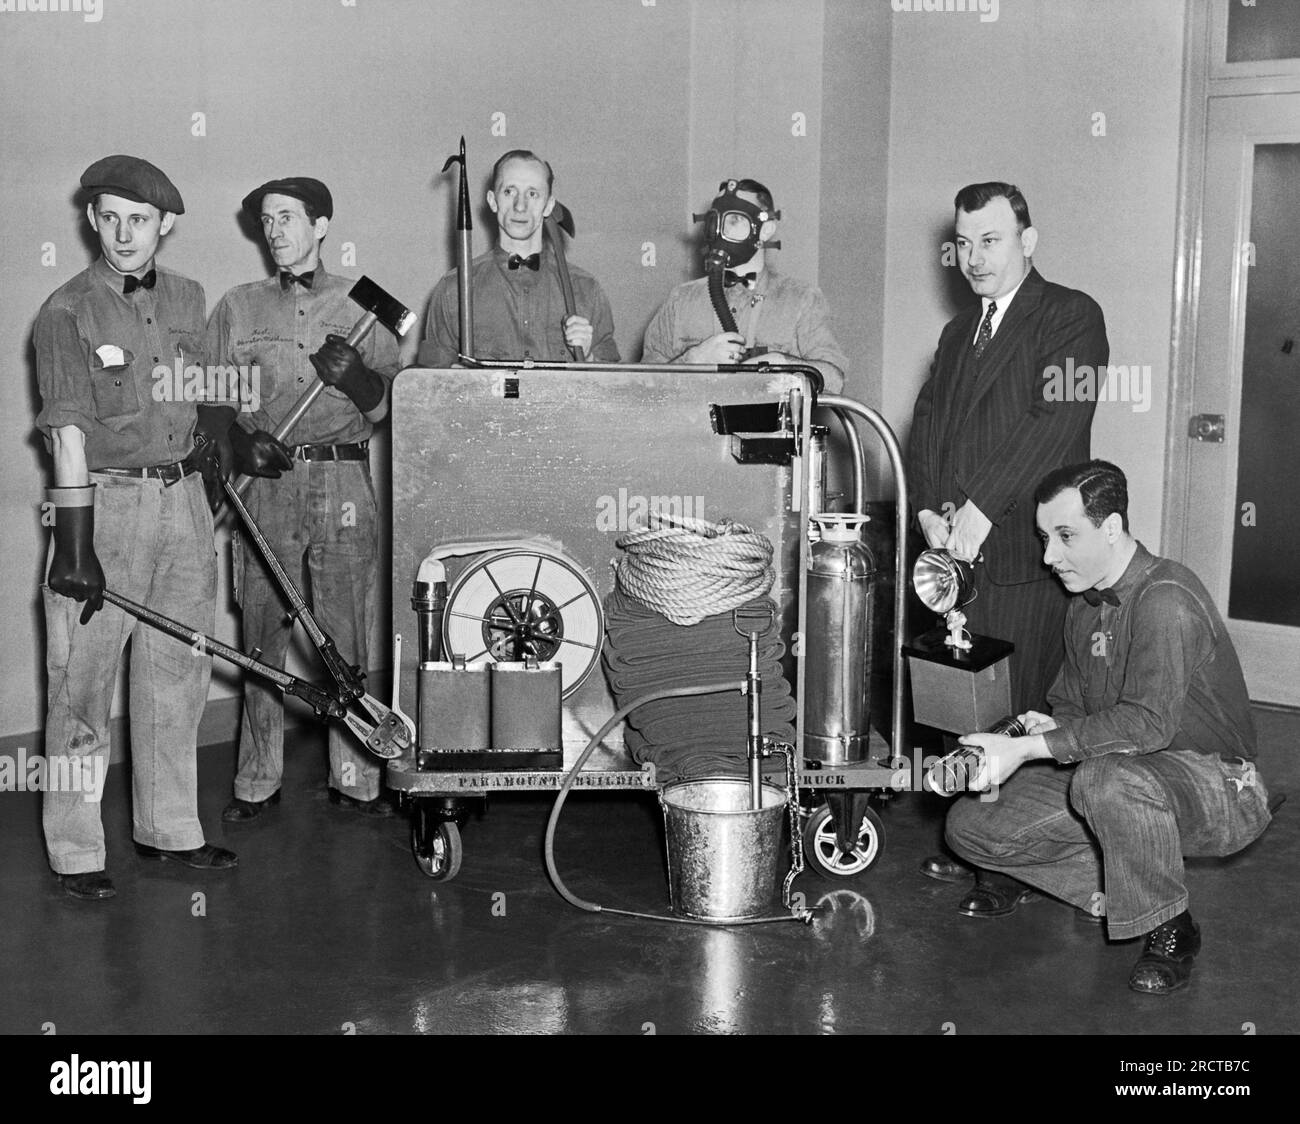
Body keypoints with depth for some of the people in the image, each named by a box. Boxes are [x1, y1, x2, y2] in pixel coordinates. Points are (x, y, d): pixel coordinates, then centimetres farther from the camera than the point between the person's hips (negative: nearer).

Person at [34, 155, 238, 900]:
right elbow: (68, 432, -14)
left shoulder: (188, 298, 10)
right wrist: (74, 543, -19)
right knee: (84, 683, -1)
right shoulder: (67, 311, -7)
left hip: (184, 498, 6)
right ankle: (76, 851, 9)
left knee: (179, 673, 12)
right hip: (106, 502, -5)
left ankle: (169, 829, 26)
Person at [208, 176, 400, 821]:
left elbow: (392, 407, 6)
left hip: (344, 482, -1)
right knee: (263, 634, 1)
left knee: (348, 633, -1)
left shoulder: (362, 305, 11)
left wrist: (357, 379, -13)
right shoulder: (238, 307, 14)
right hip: (267, 482, 1)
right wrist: (242, 442, -8)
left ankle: (354, 777, 9)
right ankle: (257, 781, 11)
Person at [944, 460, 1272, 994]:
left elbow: (1148, 723, -32)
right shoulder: (1085, 606, 9)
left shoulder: (1165, 598, -22)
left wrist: (1028, 748, -33)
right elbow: (1071, 706, 16)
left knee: (1107, 779, -42)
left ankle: (1169, 929, -16)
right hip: (1114, 773, 8)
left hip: (1218, 786, -8)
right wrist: (1046, 727, -9)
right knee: (969, 823, -6)